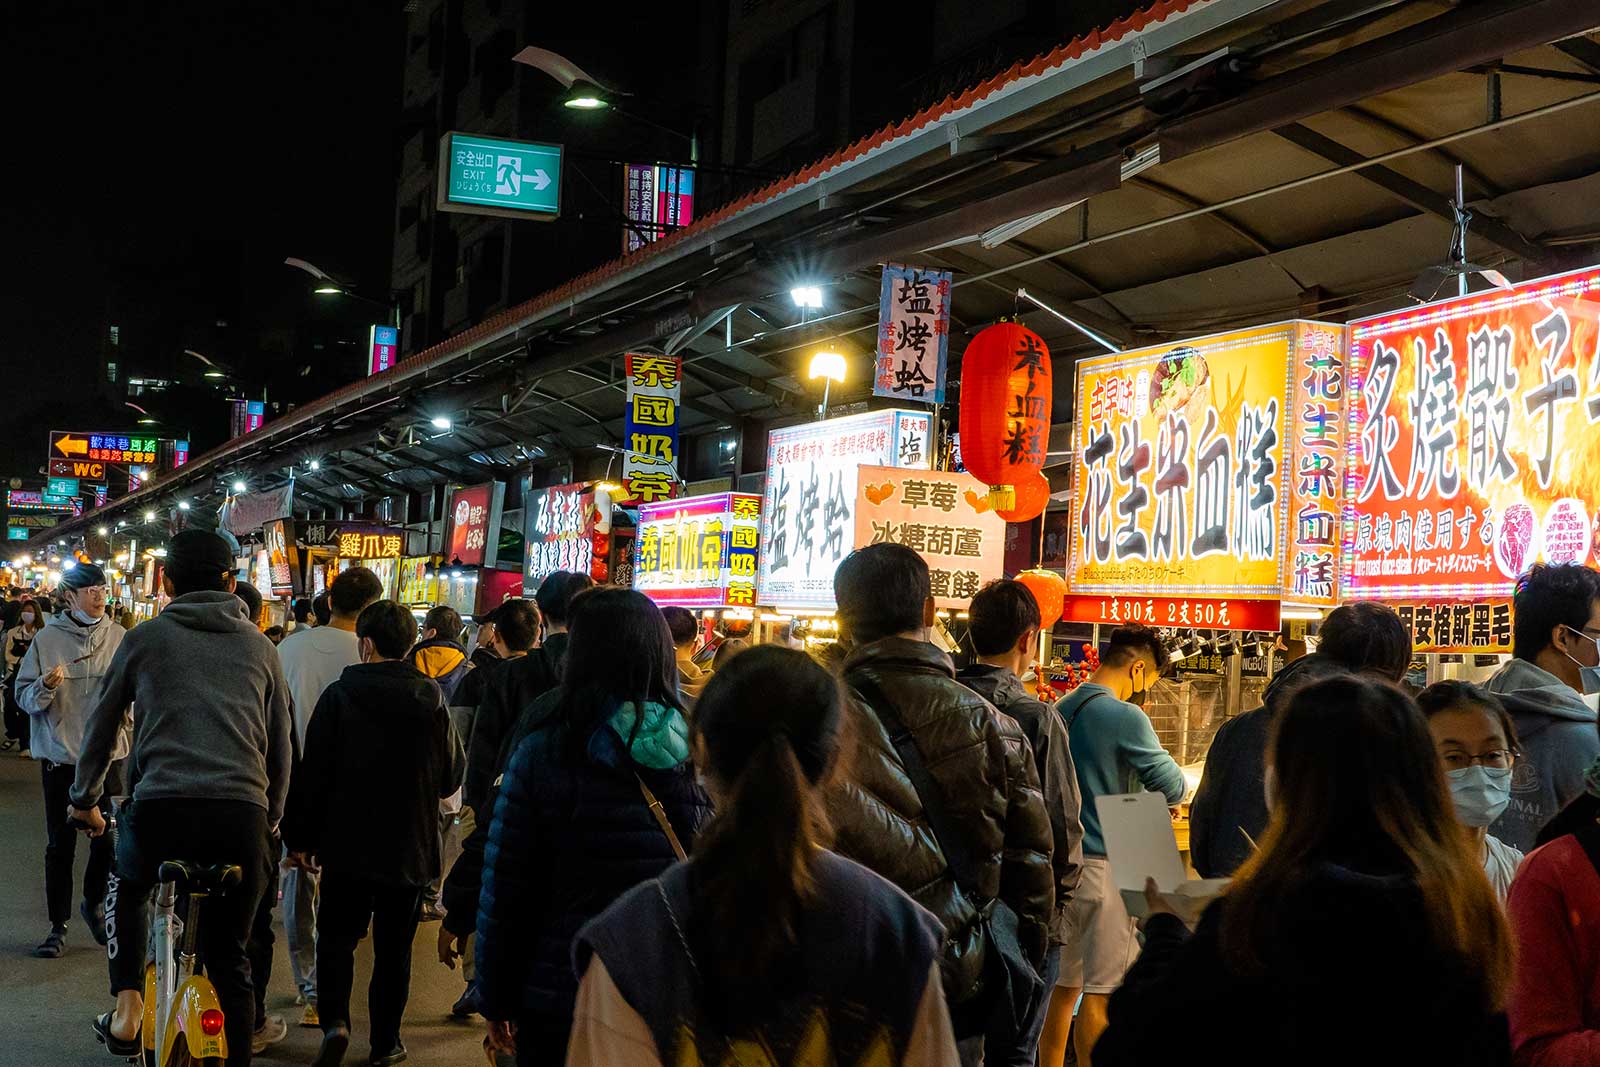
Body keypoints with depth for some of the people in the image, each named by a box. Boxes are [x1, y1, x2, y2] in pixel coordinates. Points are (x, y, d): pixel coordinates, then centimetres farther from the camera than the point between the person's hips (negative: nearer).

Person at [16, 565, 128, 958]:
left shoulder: (119, 637, 5)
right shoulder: (47, 638, -1)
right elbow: (24, 696, 1)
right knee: (60, 844, 3)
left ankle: (94, 903, 30)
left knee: (109, 839, 3)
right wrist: (46, 686, -18)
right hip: (60, 755, -1)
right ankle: (58, 925, 14)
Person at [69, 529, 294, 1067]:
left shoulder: (145, 637, 11)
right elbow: (282, 744, 20)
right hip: (243, 814, 1)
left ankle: (127, 1006, 20)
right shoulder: (259, 646, 16)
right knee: (230, 959, 13)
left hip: (162, 806, -1)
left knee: (128, 887, 32)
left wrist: (85, 800, 34)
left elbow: (101, 727, 20)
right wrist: (270, 818, 33)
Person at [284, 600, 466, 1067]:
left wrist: (301, 837, 0)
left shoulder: (339, 695, -9)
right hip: (410, 847, 2)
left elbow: (312, 773, -8)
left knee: (337, 936, 11)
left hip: (347, 841, -1)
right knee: (393, 947, 11)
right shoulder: (431, 699, -4)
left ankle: (335, 1020, -9)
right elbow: (453, 775, 4)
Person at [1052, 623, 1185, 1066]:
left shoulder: (1059, 711, 10)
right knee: (1100, 995, -2)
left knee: (1061, 986, 14)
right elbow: (1173, 787, -11)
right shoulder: (1126, 717, -14)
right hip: (1105, 864, -8)